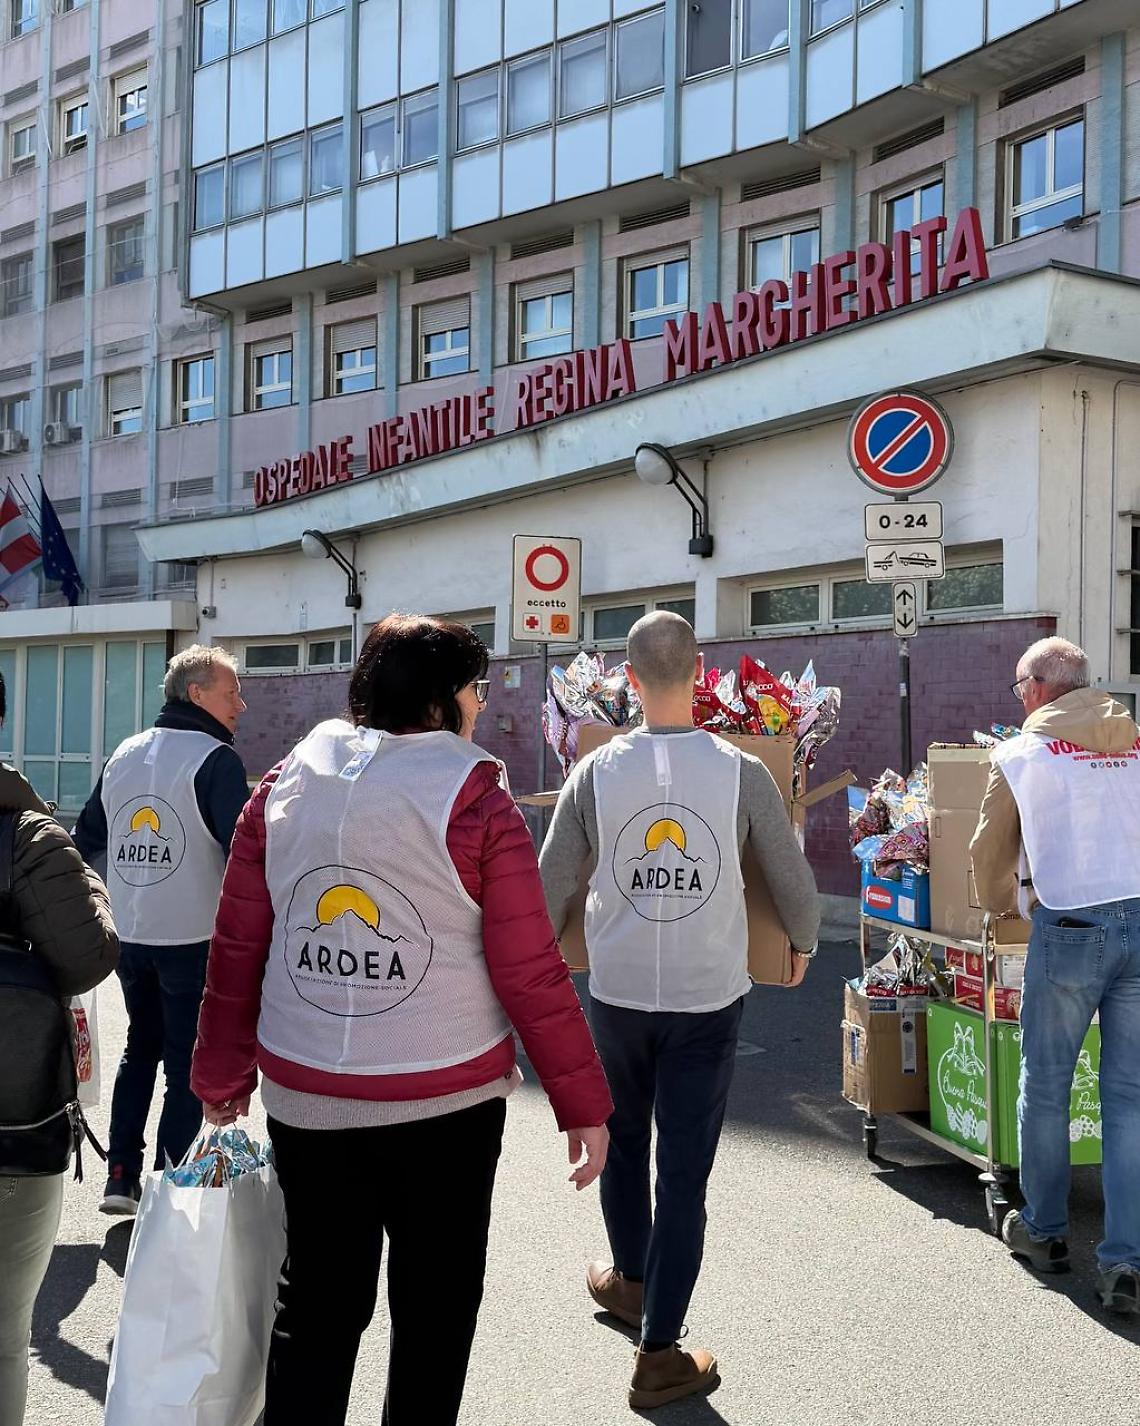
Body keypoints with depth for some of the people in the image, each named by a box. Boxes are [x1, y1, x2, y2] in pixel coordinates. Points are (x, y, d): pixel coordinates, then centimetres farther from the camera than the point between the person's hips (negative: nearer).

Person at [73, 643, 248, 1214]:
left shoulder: (124, 754, 9)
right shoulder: (215, 760, -13)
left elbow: (84, 839, 17)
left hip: (128, 937, 7)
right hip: (194, 938, -6)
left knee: (140, 1050, 20)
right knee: (187, 1064, 5)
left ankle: (121, 1178, 21)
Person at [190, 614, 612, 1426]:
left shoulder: (284, 787, 0)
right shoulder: (475, 803, -12)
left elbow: (236, 948, 3)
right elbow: (531, 973, -13)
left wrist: (222, 1074, 14)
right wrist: (583, 1104, -4)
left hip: (304, 1098, 4)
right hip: (445, 1100, -4)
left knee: (317, 1304, 18)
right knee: (435, 1308, 15)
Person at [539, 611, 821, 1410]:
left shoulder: (597, 771, -7)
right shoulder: (742, 774, -10)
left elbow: (550, 886, -1)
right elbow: (794, 880, 0)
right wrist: (804, 944, 21)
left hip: (617, 994, 2)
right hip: (709, 1000, -1)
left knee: (623, 1144, 23)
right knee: (686, 1173, 6)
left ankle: (630, 1280, 45)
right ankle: (660, 1354, 14)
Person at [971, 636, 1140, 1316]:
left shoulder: (1021, 754, 4)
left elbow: (991, 852, 14)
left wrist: (1003, 903, 33)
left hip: (1070, 928, -3)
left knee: (1045, 1087, 13)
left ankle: (1044, 1232, 27)